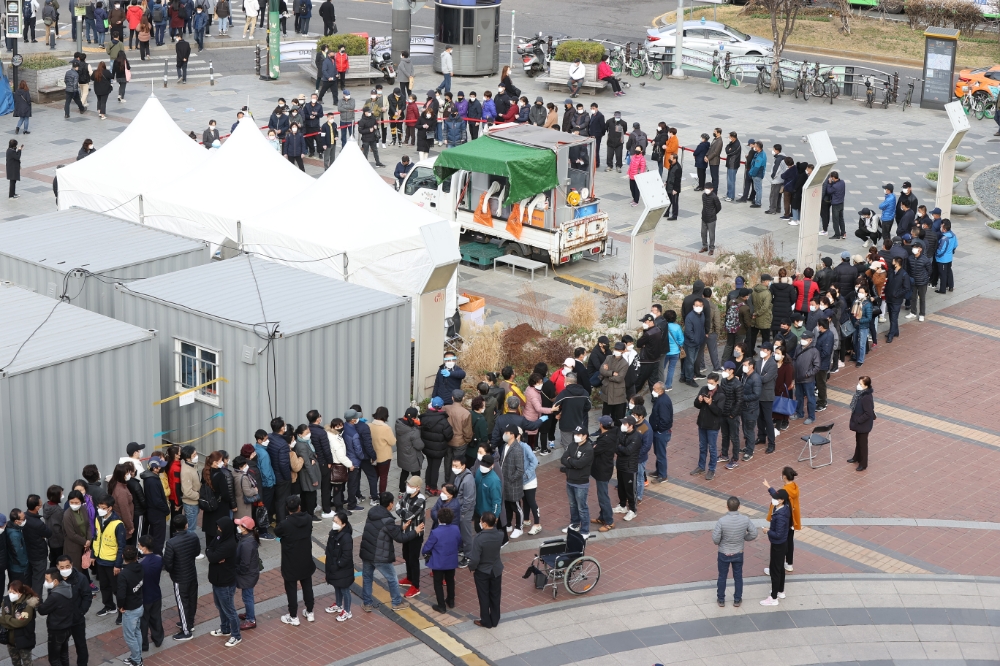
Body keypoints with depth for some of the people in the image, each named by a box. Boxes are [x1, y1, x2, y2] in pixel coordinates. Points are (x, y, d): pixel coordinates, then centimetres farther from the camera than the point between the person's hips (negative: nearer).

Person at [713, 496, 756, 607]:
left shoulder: (721, 521, -27)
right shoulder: (745, 520, -18)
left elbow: (715, 539, -23)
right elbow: (753, 534, -7)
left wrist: (718, 542, 0)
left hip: (724, 554, -2)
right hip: (738, 554, 2)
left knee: (722, 577, 18)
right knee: (738, 577, 21)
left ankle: (721, 600, 32)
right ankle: (737, 599, 34)